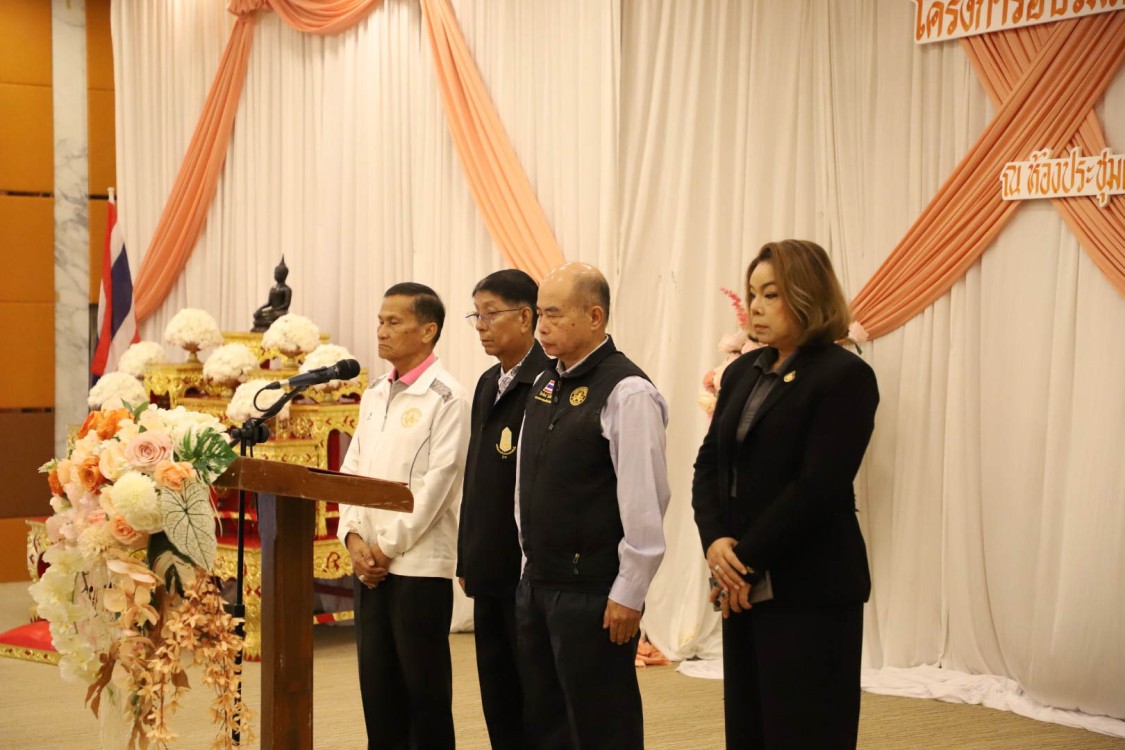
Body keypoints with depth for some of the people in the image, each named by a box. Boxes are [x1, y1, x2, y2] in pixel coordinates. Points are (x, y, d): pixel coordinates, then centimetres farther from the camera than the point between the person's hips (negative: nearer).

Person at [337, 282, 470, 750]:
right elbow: (350, 472, 13)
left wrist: (388, 546, -12)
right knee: (377, 688, 9)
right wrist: (353, 537, -3)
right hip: (368, 564, 7)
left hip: (420, 564, -7)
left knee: (424, 691, 0)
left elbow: (438, 480, -13)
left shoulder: (446, 397, -8)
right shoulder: (374, 396, 14)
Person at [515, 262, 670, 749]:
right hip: (536, 581, 8)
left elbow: (644, 501, -19)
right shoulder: (545, 384, 10)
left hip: (593, 592, -8)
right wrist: (532, 561, 17)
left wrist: (628, 594, -18)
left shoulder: (627, 393, -16)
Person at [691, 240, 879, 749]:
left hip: (809, 590, -7)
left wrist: (748, 562, -15)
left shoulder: (845, 375, -9)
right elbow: (709, 464, 9)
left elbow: (819, 485, -17)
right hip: (744, 586, 7)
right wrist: (716, 541, -9)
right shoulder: (742, 373, 12)